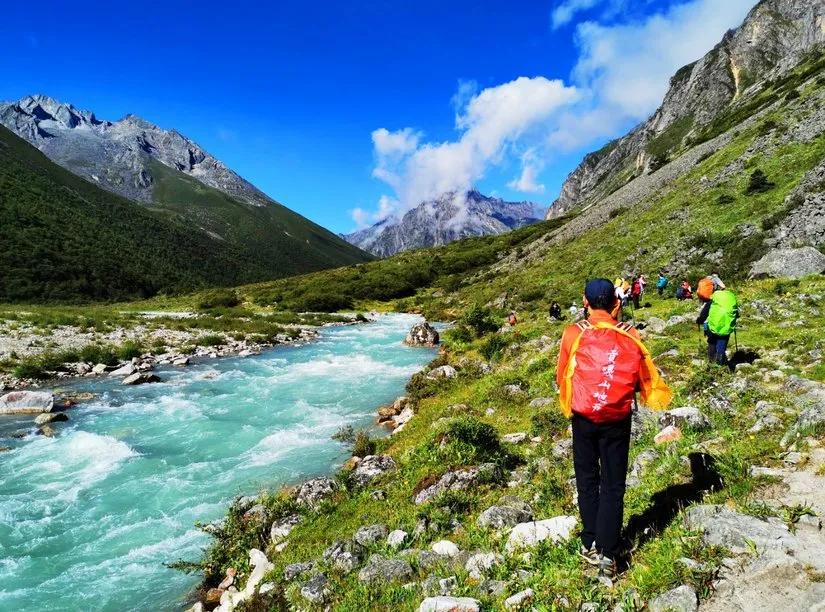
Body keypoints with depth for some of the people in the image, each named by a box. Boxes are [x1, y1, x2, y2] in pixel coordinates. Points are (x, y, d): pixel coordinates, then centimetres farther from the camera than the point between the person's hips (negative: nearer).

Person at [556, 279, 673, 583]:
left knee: (588, 481, 16)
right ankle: (608, 555, 8)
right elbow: (644, 380, 2)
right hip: (618, 419, 0)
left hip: (583, 418, 0)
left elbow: (562, 377, -1)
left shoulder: (574, 333, -9)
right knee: (613, 486, 9)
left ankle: (590, 545, 24)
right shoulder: (629, 335, -7)